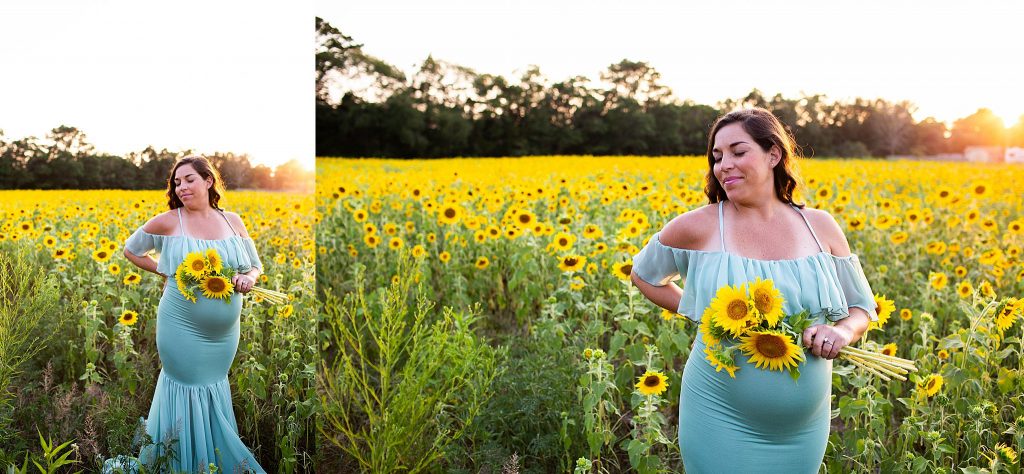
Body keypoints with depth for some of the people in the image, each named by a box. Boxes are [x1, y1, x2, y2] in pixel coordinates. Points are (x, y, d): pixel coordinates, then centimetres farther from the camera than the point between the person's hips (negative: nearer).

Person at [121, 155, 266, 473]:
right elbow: (131, 250, 11)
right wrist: (162, 271, 0)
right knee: (187, 391, 5)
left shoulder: (232, 221, 4)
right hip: (182, 329, -3)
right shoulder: (168, 222, -5)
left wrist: (249, 278, -9)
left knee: (214, 390, 17)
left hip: (224, 332, 4)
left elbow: (255, 265, 13)